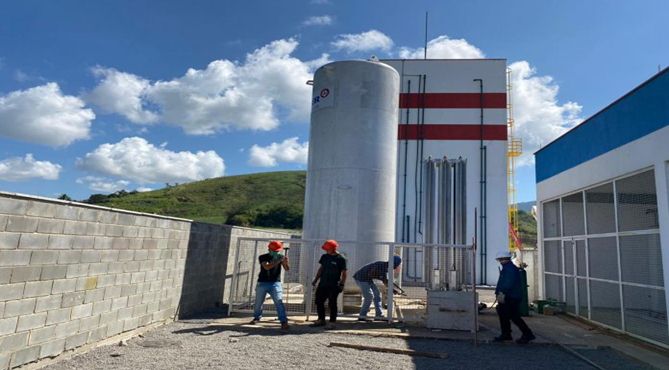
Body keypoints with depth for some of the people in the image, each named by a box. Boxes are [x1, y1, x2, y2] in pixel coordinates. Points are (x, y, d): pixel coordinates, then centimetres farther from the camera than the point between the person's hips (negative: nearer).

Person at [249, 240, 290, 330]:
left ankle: (284, 321, -15)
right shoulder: (263, 257, -8)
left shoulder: (280, 257, -2)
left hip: (275, 283, 0)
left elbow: (287, 269, -12)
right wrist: (278, 261, -36)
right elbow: (267, 267, -27)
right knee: (258, 302, 13)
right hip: (262, 283, 1)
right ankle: (257, 317, 39)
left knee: (279, 302, -16)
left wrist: (286, 262, -34)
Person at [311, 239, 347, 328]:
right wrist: (315, 280, 16)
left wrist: (342, 284, -13)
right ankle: (321, 320, 24)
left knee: (332, 304, -2)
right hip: (323, 284, 6)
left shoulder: (341, 259, -8)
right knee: (319, 301, 9)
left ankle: (332, 322, 9)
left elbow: (343, 273, -6)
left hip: (333, 286, -6)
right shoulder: (324, 257, 9)